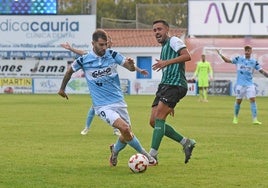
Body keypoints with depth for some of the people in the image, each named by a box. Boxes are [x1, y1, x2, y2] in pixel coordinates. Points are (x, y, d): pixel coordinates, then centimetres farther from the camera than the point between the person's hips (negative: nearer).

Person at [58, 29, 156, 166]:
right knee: (124, 128, -23)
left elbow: (130, 67, -8)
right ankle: (144, 155, -8)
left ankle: (115, 151, 39)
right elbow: (69, 71, 10)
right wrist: (62, 89, 22)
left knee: (127, 135, 7)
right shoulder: (83, 60, -8)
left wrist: (131, 65, -32)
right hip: (102, 106, -4)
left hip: (118, 102, 4)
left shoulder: (112, 55, -3)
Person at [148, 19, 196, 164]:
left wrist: (167, 62, -27)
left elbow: (187, 56, -18)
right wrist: (170, 104, 29)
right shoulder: (164, 48, 28)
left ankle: (153, 155, -22)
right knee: (153, 121, 2)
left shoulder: (174, 41, 0)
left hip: (175, 85, -10)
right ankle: (186, 143, 11)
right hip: (164, 86, 10)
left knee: (159, 118, -20)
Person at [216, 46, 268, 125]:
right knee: (238, 100, 4)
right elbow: (228, 60, 4)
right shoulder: (239, 59, 0)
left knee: (253, 100, -9)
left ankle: (254, 119, -9)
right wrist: (220, 54, -9)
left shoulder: (254, 61, 3)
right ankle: (235, 117, 23)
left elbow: (261, 71, 5)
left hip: (250, 84, 1)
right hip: (240, 84, -1)